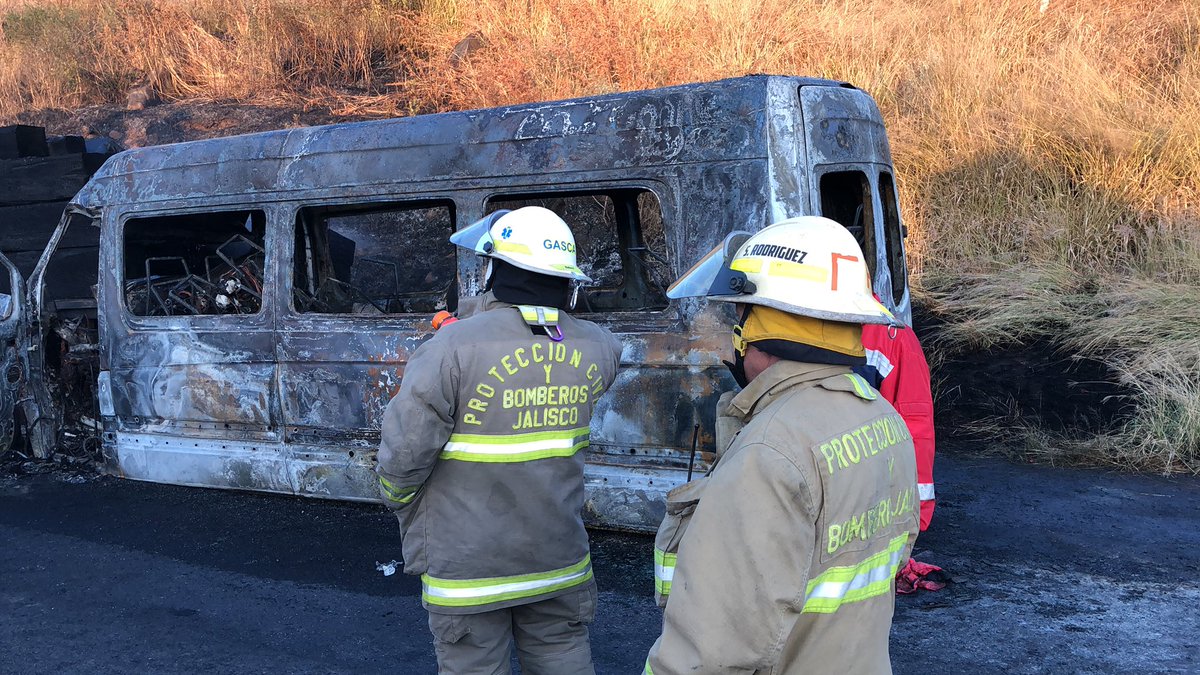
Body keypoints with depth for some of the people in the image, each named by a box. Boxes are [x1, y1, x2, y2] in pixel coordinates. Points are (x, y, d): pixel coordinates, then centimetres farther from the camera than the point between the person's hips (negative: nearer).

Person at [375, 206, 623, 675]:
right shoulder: (593, 349, -5)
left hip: (467, 567, -4)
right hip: (559, 562, 4)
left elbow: (403, 456, -18)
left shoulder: (454, 349, -20)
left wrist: (405, 513, 3)